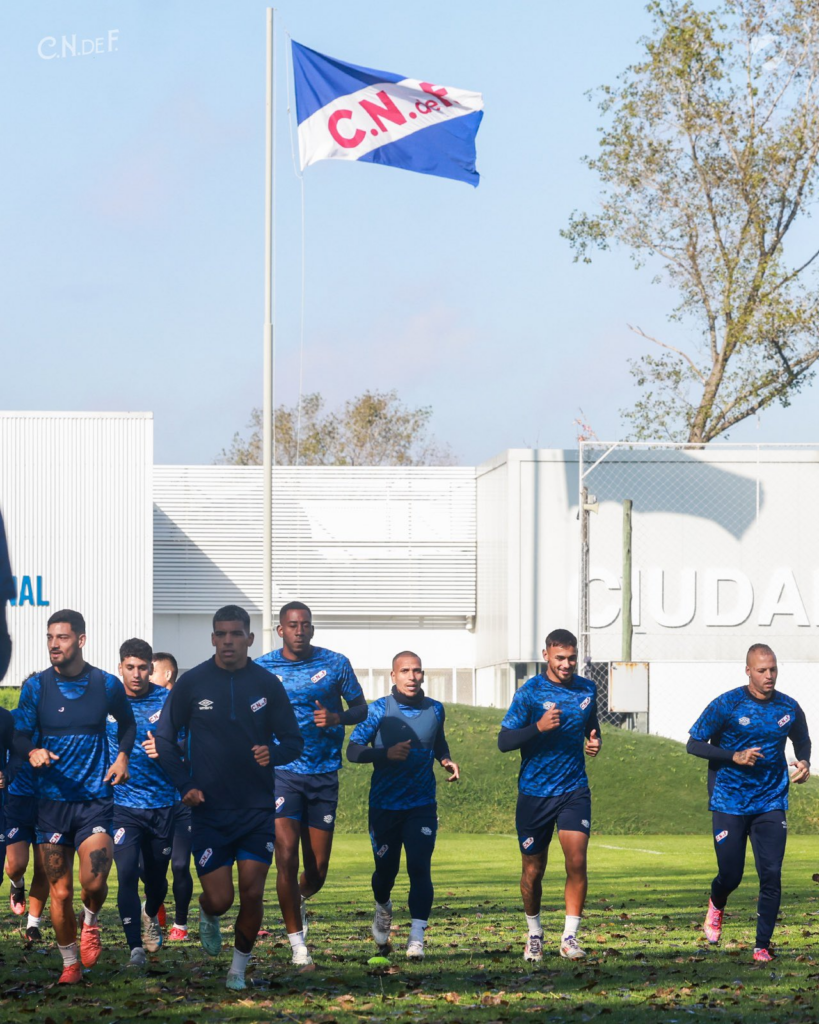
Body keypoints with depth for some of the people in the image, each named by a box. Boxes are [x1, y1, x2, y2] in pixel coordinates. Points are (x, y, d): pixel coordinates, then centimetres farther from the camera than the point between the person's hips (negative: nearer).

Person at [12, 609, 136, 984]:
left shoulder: (107, 685, 2)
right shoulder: (36, 686, 0)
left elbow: (127, 722, 21)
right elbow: (19, 736, 0)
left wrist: (123, 757, 5)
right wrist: (32, 752, -22)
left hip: (95, 798, -1)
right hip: (52, 798, 1)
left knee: (94, 882, -17)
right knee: (60, 892, 1)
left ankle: (90, 923, 17)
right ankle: (69, 962, 19)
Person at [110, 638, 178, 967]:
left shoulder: (167, 700, -2)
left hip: (162, 802, 1)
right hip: (122, 802, -1)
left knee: (156, 874, 14)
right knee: (127, 873, -15)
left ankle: (151, 917, 47)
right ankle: (136, 949, -14)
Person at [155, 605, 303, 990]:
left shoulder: (267, 684, 0)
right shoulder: (191, 683, -2)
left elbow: (294, 741, 5)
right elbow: (164, 738, 7)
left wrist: (274, 753, -18)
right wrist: (185, 785, -4)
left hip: (258, 810, 1)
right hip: (209, 810, -1)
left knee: (252, 895, -5)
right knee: (219, 898, -3)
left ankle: (239, 969, 16)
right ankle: (208, 917, 34)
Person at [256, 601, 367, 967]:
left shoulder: (335, 664, 1)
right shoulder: (261, 669, 1)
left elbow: (361, 707, 9)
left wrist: (337, 718, -12)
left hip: (324, 775, 1)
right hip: (281, 773, -1)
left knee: (317, 870, 5)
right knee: (286, 856, -15)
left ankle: (299, 899, 41)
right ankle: (297, 943, -5)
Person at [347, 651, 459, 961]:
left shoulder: (435, 710, 4)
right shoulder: (379, 710, -6)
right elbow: (353, 750, -9)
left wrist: (446, 760, 2)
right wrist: (387, 753, -25)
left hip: (422, 805, 1)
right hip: (384, 804, -1)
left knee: (420, 867, -13)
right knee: (386, 867, 9)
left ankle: (417, 937, -14)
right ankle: (383, 909, 43)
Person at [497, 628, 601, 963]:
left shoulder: (587, 689, 5)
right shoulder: (529, 693, -7)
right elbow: (504, 740, -9)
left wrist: (595, 741, 1)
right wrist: (539, 727, -23)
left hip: (574, 788, 2)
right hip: (535, 793, -2)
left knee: (577, 861, -14)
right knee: (533, 870, 6)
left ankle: (569, 938, -8)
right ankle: (534, 934, 28)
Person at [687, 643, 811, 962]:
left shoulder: (789, 708, 1)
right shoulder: (726, 705, -9)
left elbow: (802, 740, 21)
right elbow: (694, 744, -6)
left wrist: (804, 762, -2)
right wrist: (735, 757, -18)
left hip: (771, 803, 2)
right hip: (729, 803, -2)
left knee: (771, 875, -8)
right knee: (730, 875, 2)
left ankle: (762, 945, 2)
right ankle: (716, 904, 39)